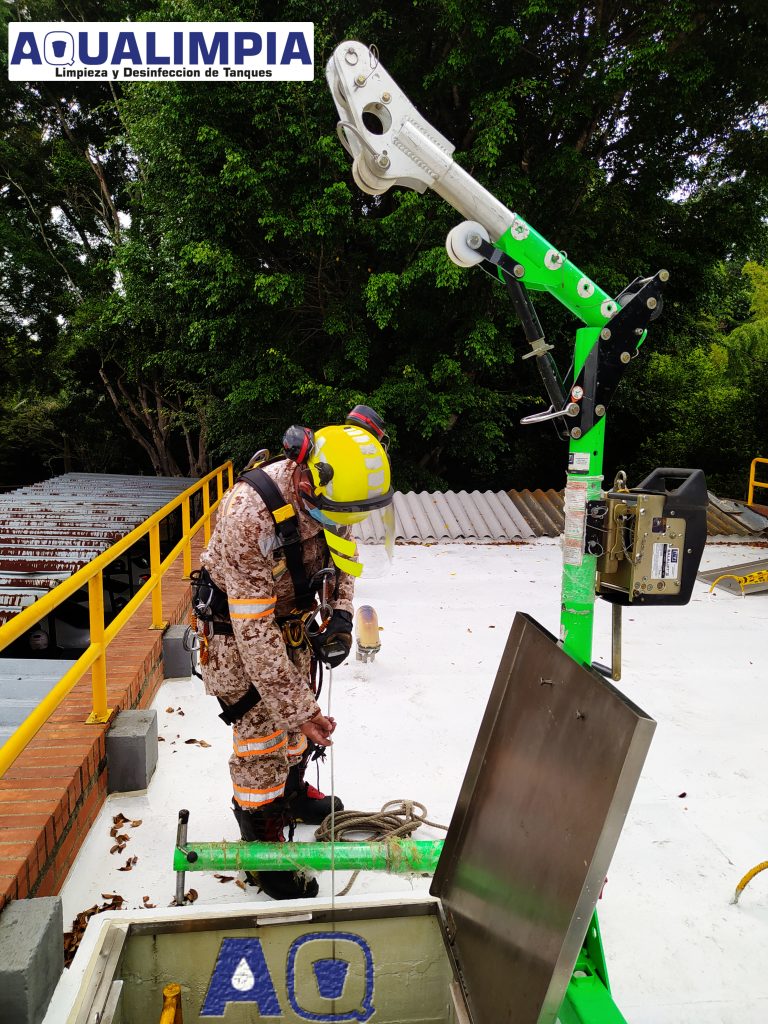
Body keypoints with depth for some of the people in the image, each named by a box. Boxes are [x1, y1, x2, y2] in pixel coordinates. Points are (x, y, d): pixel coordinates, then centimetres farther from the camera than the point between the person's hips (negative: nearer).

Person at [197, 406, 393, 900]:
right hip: (238, 626, -6)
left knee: (299, 717, 21)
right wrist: (297, 708, -30)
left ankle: (293, 793, 48)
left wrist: (340, 613, -12)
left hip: (295, 617, 7)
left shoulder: (329, 491, -19)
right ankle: (263, 846, 19)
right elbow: (254, 629, -34)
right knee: (262, 735, -3)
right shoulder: (249, 516, -39)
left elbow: (341, 549, 3)